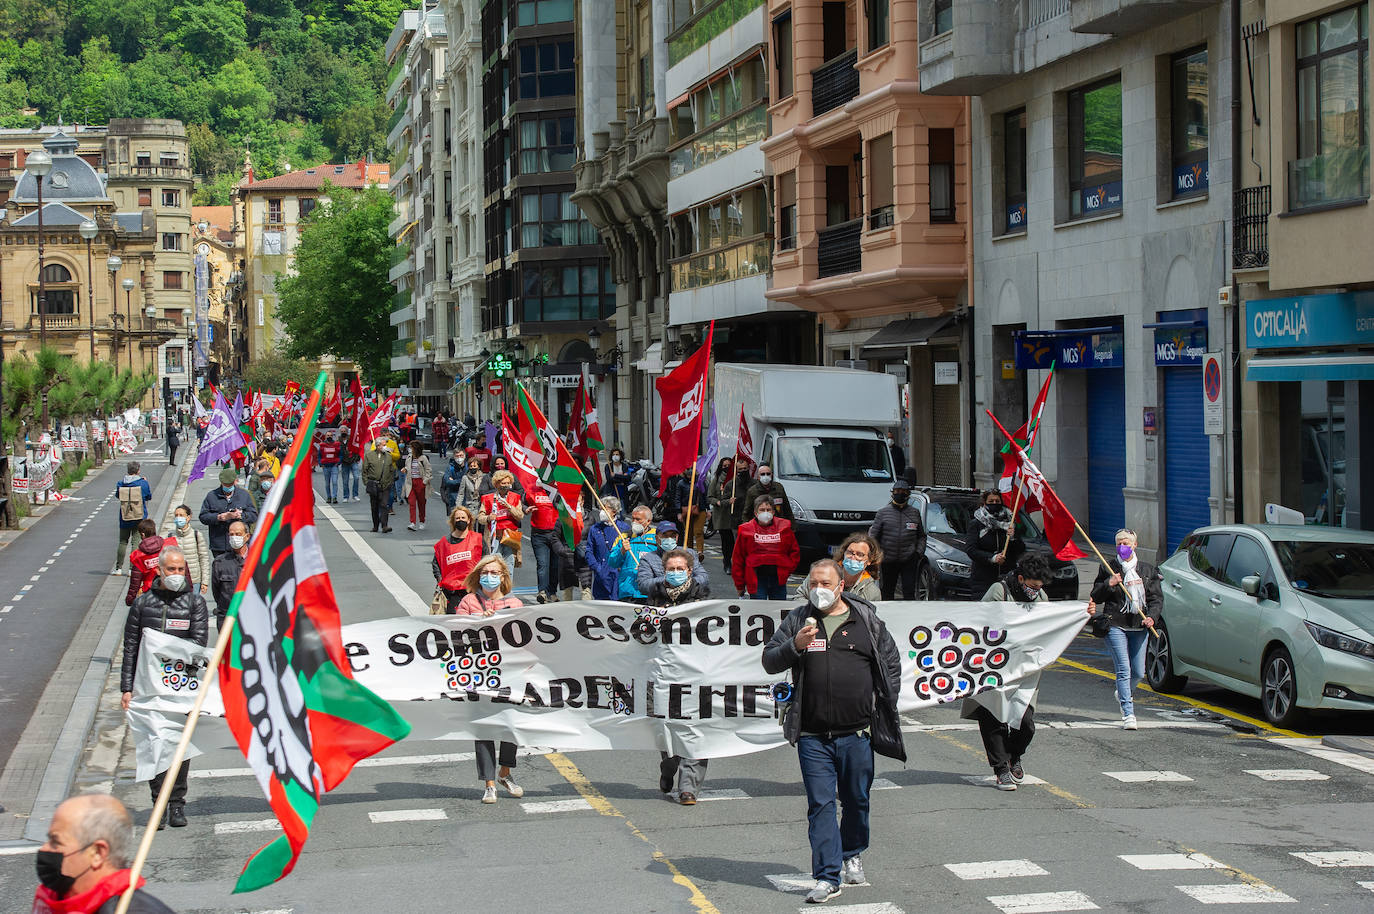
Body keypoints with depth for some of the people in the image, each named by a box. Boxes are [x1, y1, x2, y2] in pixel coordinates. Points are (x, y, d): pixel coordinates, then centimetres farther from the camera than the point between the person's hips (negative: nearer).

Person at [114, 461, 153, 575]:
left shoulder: (121, 483, -4)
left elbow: (117, 496, 14)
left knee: (123, 542, 11)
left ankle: (118, 568, 12)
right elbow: (149, 497, 8)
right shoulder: (143, 483, -9)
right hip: (139, 517, -2)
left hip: (124, 518, 2)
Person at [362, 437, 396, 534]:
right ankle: (375, 526, 19)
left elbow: (392, 471, 15)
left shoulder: (388, 456, 7)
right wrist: (366, 482, -2)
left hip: (385, 485, 0)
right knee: (374, 507, 8)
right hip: (373, 485, 0)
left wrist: (390, 482, 7)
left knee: (384, 505, -11)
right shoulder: (369, 455, 2)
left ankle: (384, 526, -16)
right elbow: (364, 470, 4)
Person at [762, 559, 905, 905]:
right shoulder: (798, 620, 6)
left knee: (856, 800, 12)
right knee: (820, 804, -3)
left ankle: (852, 855, 37)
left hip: (857, 733, 0)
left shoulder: (867, 620, 5)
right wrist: (795, 646, -16)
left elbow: (891, 663, 13)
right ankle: (828, 877, 0)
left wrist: (883, 706, 5)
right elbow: (769, 661, 3)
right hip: (812, 736, 0)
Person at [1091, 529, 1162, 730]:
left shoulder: (1148, 570, 11)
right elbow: (1096, 597, 5)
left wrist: (1152, 617, -9)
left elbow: (1157, 598, 9)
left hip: (1140, 627, 3)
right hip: (1115, 625, -3)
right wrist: (1109, 584, -13)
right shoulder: (1108, 568, 6)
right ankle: (1128, 714, -12)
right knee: (1123, 670, -12)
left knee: (1138, 673, 8)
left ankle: (1122, 694, 40)